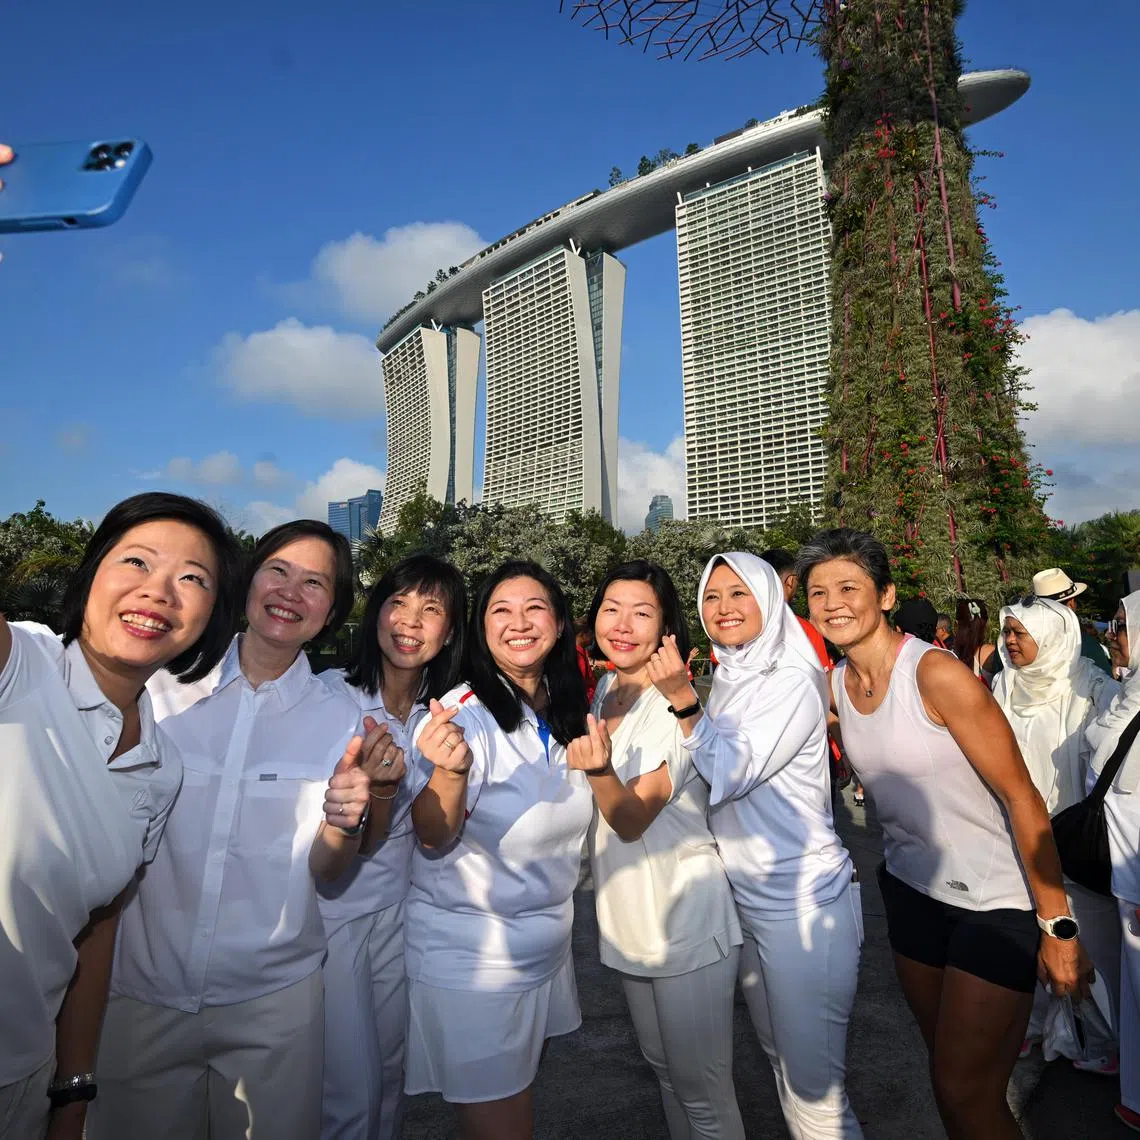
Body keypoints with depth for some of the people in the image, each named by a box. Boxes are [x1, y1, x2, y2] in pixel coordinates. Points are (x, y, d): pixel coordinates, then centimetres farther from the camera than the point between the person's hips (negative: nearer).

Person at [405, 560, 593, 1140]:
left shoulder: (566, 712, -1)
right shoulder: (464, 716, -21)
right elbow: (434, 840, -24)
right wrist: (449, 771, -42)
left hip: (547, 951, 7)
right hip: (469, 962, -6)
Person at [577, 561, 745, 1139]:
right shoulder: (604, 691, 2)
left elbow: (633, 818, -27)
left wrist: (599, 768, -44)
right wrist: (591, 762, -2)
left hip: (686, 918, -7)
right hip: (631, 917, 8)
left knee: (701, 1090, 8)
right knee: (662, 1067, 25)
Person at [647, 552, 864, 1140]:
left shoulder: (793, 682, -14)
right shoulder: (723, 682, 7)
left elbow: (732, 774, -23)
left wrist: (683, 702, -33)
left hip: (803, 904, -7)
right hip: (744, 899, 8)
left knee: (813, 1084, 3)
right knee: (781, 1059, 22)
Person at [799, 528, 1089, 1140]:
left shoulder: (937, 673, -23)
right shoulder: (833, 684, -4)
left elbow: (1020, 795, -20)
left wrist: (1058, 924, -17)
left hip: (996, 900, -6)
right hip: (913, 888, 6)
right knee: (947, 1069, 21)